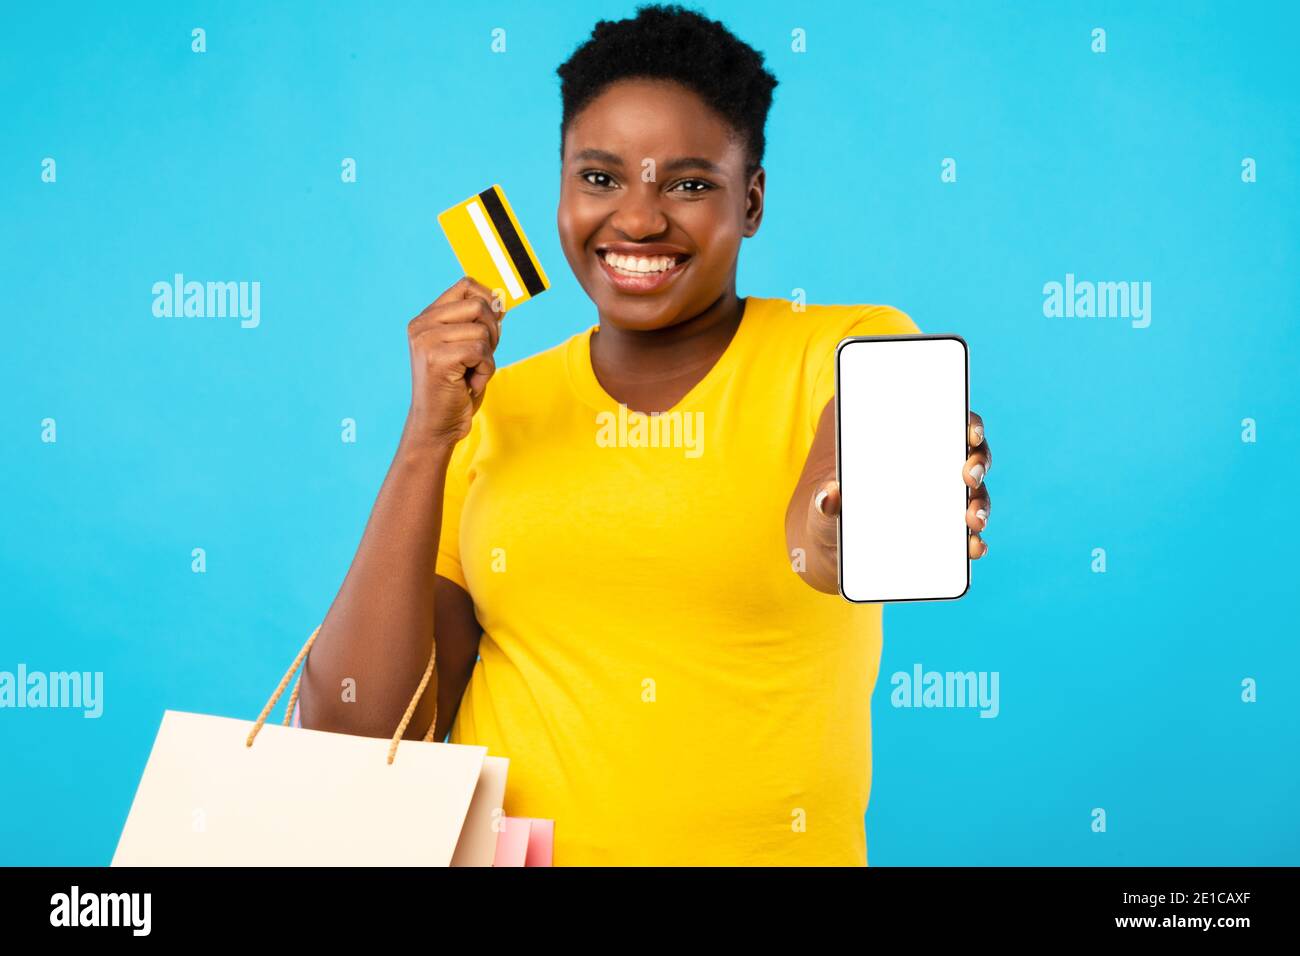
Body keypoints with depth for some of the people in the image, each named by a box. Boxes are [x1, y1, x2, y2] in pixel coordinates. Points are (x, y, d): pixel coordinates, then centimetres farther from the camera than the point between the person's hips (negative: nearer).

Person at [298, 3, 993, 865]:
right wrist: (428, 437, -6)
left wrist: (834, 530, -42)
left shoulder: (856, 348, 0)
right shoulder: (494, 411, 7)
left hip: (765, 846, -1)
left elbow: (821, 532, -22)